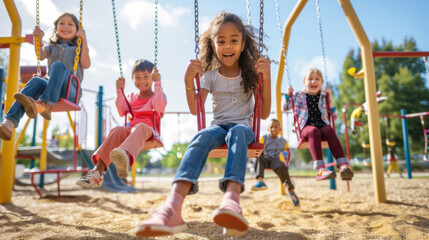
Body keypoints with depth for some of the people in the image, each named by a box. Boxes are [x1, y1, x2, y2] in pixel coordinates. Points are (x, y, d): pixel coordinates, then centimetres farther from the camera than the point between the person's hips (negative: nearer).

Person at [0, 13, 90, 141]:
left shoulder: (78, 48, 20)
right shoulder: (51, 47, 27)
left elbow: (86, 65, -2)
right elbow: (41, 56, 5)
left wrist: (84, 40, -5)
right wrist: (38, 39, -7)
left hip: (70, 92, -2)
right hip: (49, 87, 3)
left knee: (58, 65, -30)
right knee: (36, 81, -32)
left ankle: (45, 106, -51)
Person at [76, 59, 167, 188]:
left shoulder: (158, 95, 13)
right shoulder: (132, 97, 26)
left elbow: (159, 107, -10)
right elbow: (122, 112, 12)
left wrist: (157, 83, -15)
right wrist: (120, 91, 8)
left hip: (149, 131, -4)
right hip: (131, 130, 4)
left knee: (141, 126, -38)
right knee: (118, 130, -29)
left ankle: (126, 155, -72)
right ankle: (97, 171, -42)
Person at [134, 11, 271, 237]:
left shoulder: (251, 74, 9)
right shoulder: (210, 76, 10)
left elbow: (264, 114, 2)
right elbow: (195, 109, -1)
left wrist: (266, 78, -10)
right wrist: (188, 80, -15)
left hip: (244, 127, 0)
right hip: (218, 125, 1)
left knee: (237, 132, -39)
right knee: (202, 136, -36)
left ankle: (232, 198, -63)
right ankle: (173, 207, -57)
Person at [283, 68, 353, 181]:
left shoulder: (323, 97, 21)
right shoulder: (299, 96, 17)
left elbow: (334, 115, 23)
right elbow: (285, 107, 24)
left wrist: (329, 98, 13)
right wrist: (288, 95, 9)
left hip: (322, 125, 2)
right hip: (306, 127, -2)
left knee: (329, 131, -35)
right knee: (314, 131, -39)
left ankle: (344, 165, -48)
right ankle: (320, 169, -54)